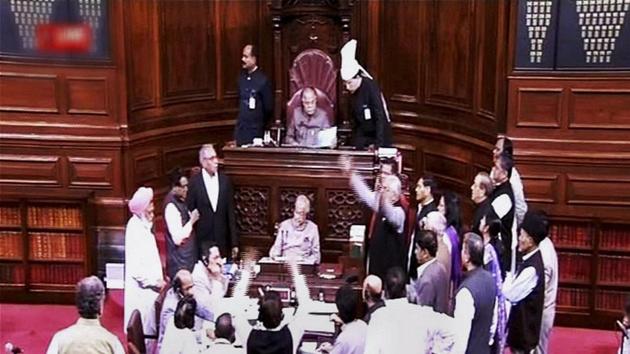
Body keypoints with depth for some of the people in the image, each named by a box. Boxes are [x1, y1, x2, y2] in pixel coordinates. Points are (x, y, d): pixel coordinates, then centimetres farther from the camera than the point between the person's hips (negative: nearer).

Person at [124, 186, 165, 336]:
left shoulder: (144, 225, 9)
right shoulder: (135, 227, -19)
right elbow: (135, 267, -22)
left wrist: (158, 279, 10)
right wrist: (155, 281, -17)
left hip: (149, 286, 9)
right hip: (141, 289, -9)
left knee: (150, 326, 14)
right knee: (144, 329, -2)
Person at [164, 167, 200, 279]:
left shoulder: (180, 200, 5)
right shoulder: (171, 206, -22)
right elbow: (178, 238, -24)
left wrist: (191, 218, 1)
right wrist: (192, 221, -19)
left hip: (188, 253, 9)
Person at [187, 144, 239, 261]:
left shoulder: (225, 181, 5)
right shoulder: (194, 182, -4)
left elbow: (230, 213, 7)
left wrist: (234, 243, 5)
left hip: (222, 240, 2)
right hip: (202, 240, -2)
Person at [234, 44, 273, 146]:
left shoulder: (263, 81, -13)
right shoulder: (242, 77, 6)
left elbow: (268, 108, -8)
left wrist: (260, 125, 3)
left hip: (255, 132, -6)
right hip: (240, 130, 6)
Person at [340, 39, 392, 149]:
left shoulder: (371, 88, -20)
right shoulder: (352, 91, 0)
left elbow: (380, 117, -23)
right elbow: (356, 119, 10)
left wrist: (378, 144, -28)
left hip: (381, 134, -6)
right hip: (363, 134, 6)